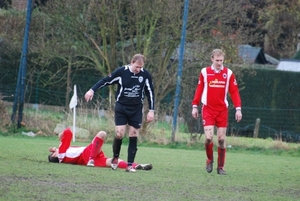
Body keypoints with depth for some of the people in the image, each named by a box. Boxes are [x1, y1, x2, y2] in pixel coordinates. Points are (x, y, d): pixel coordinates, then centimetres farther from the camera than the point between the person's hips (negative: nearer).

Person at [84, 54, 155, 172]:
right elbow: (106, 81, -4)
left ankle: (130, 165, 2)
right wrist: (92, 90, -13)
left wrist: (151, 111, 2)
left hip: (136, 109, 2)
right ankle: (115, 158, 14)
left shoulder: (145, 75, -5)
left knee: (133, 136, -2)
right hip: (121, 108, -2)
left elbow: (150, 92, 4)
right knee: (119, 134, -11)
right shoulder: (121, 72, -11)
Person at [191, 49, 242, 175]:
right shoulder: (204, 72, 1)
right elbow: (199, 90, 7)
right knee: (208, 137, -13)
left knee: (221, 139, 2)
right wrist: (195, 106, 4)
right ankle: (209, 160, 14)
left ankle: (221, 167, 12)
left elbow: (234, 92, 0)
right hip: (208, 109, -1)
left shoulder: (229, 73, 0)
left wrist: (238, 108, -8)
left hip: (222, 110, 1)